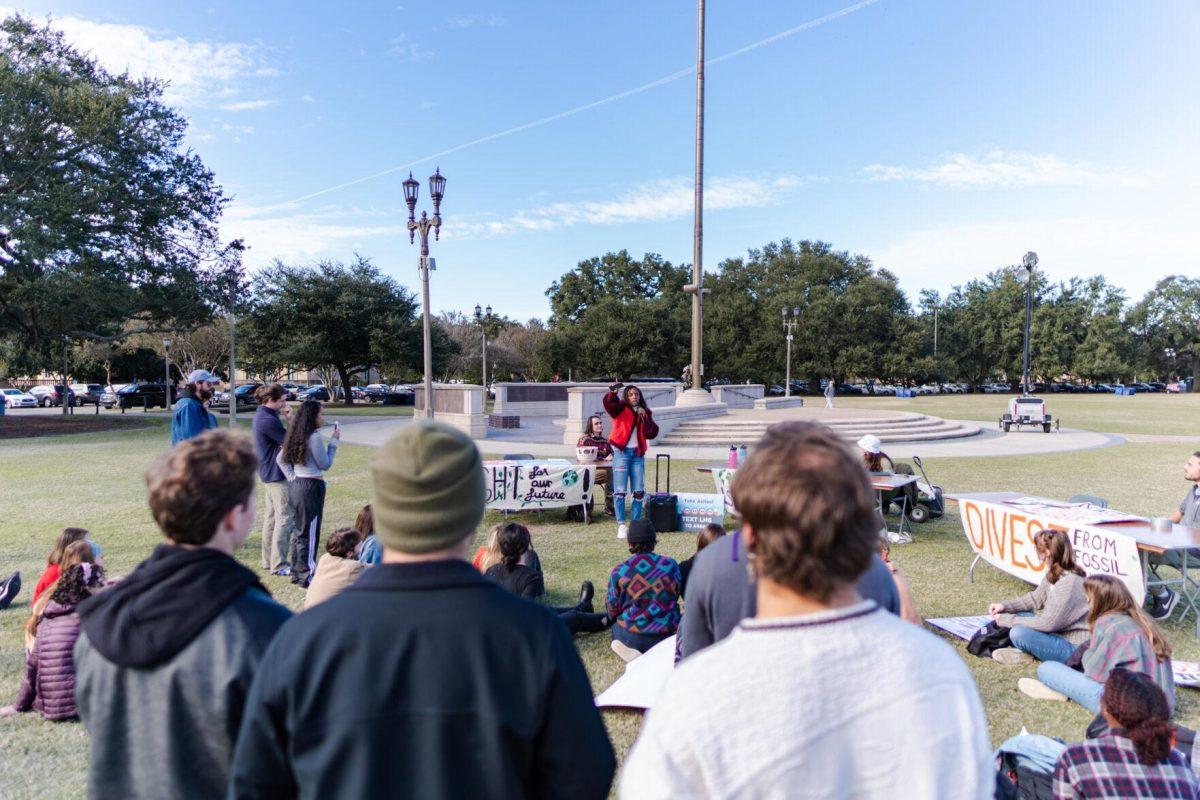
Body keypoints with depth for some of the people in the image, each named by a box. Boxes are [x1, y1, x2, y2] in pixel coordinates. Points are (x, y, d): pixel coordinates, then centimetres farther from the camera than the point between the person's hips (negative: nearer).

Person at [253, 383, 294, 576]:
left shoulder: (262, 416, 12)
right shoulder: (268, 420, -20)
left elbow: (281, 439, 9)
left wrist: (285, 418, -4)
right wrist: (290, 418, -10)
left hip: (268, 473, 10)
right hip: (277, 475, -10)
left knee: (271, 517, 16)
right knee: (285, 518, -5)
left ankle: (269, 560, 25)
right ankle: (279, 565, -1)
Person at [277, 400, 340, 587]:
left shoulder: (295, 435, 9)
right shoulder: (314, 437, -16)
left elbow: (281, 459, 14)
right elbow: (325, 464, -11)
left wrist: (292, 477, 11)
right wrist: (333, 442, -5)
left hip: (296, 485, 9)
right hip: (311, 487, -9)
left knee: (300, 530, 18)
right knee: (310, 533, 1)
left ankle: (297, 572, 26)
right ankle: (306, 575, 8)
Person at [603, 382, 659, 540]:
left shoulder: (645, 413, 13)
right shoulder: (620, 409, 2)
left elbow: (652, 433, 3)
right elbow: (609, 404, -20)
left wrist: (645, 418, -8)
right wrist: (613, 392, -38)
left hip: (638, 454, 4)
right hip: (622, 452, -4)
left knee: (639, 491, 4)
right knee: (620, 490, -8)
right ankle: (621, 525, -3)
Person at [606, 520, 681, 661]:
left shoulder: (619, 572, -11)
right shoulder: (670, 565, -5)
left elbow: (612, 611, -2)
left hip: (631, 637, -2)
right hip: (667, 633, 2)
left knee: (616, 624, 31)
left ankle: (629, 650, 3)